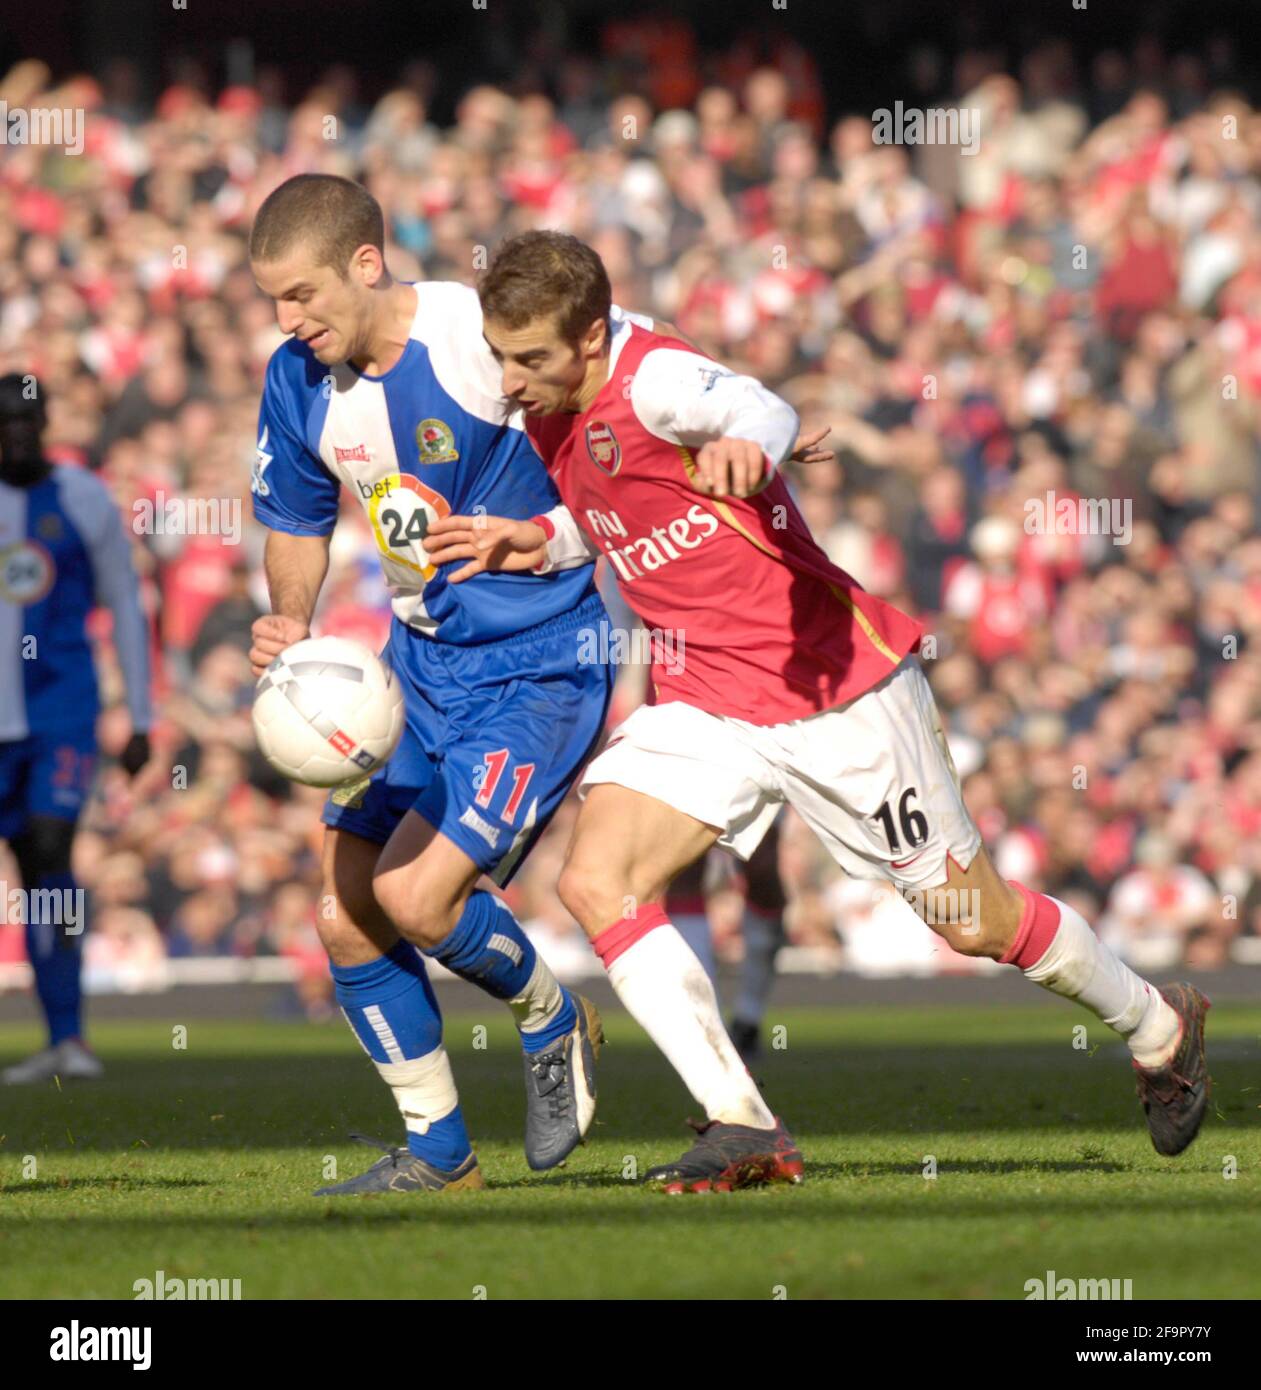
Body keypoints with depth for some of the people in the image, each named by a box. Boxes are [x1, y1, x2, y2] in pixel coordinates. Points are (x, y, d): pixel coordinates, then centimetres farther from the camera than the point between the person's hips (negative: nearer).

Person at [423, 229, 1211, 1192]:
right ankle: (743, 1129, -14)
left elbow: (764, 412, -44)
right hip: (705, 699, 7)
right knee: (596, 881, -16)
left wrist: (745, 446, -68)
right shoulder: (550, 408, 3)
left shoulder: (651, 379, -22)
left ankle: (1160, 1027, 33)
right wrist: (541, 541, 2)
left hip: (837, 687, -7)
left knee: (974, 921, 5)